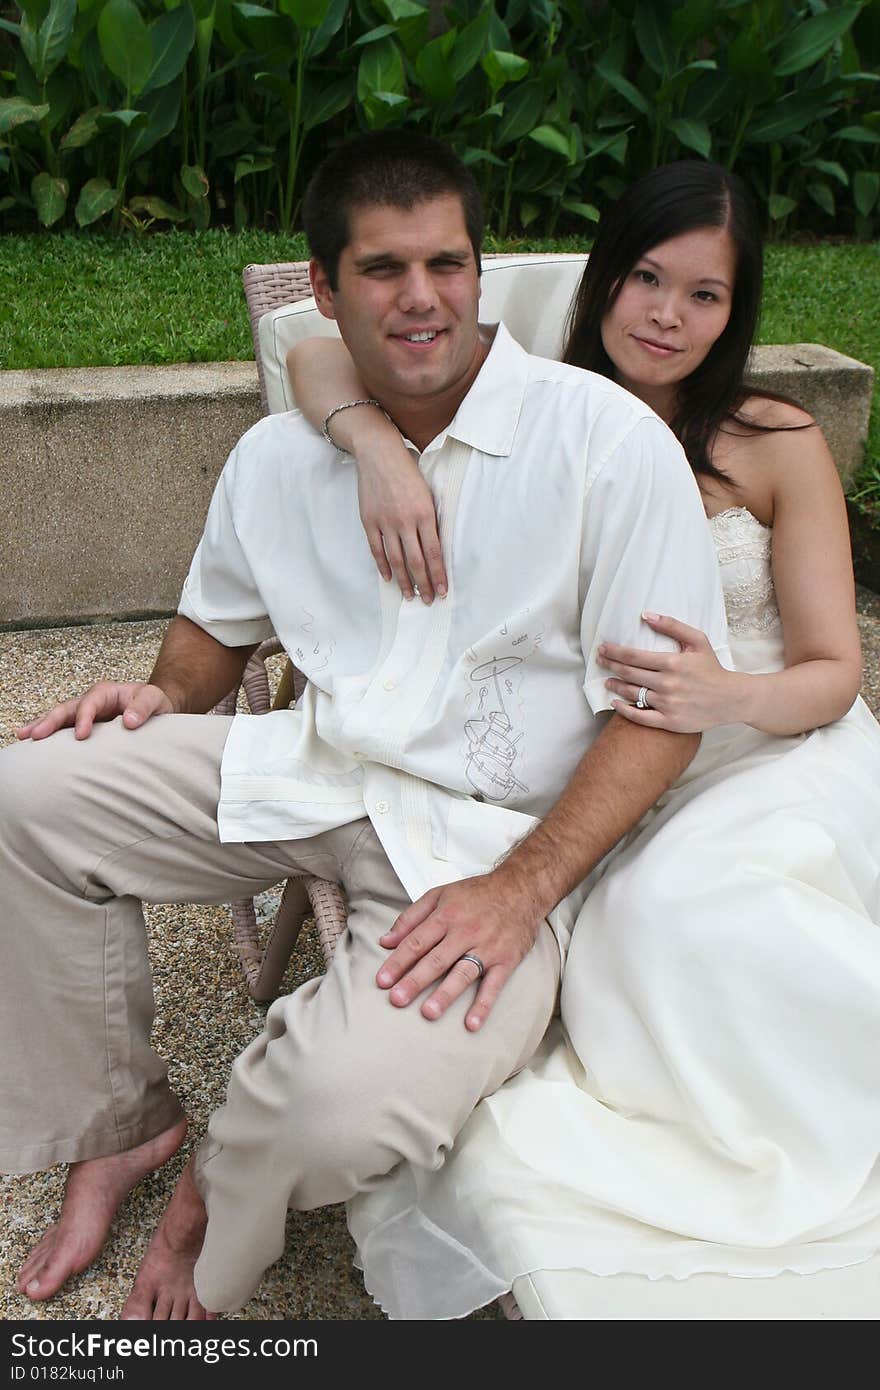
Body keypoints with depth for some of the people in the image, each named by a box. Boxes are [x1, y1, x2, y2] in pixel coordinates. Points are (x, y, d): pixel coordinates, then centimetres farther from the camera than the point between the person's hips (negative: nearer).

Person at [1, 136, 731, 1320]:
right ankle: (115, 1124, 12)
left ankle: (213, 1218, 10)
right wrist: (162, 699, -1)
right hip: (313, 768, 5)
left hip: (493, 832, -5)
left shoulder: (608, 440, -11)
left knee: (351, 1099, -30)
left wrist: (521, 890, -21)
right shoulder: (278, 456, 6)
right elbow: (220, 620, 22)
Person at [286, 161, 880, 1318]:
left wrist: (726, 696, -22)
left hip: (777, 757, 0)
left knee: (685, 910, -32)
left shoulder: (776, 445, 3)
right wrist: (378, 443, -23)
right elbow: (318, 358, -1)